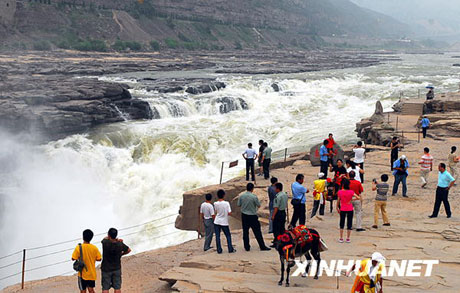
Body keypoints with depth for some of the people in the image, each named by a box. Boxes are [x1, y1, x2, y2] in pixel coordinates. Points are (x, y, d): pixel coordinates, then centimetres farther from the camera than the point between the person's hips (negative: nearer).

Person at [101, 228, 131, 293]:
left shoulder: (105, 242, -22)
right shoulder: (120, 244, -14)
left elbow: (106, 238, 4)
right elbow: (129, 250, 4)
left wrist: (116, 240, -3)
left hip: (106, 269, -2)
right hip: (117, 268, 2)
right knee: (117, 288, 10)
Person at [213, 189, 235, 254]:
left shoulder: (215, 204, -7)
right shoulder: (226, 203, -13)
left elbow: (216, 212, 7)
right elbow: (229, 213, -12)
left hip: (217, 222, 1)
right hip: (224, 222, -1)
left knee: (217, 236, 7)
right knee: (228, 236, 12)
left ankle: (219, 250, 7)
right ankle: (230, 249, 12)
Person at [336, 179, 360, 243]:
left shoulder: (340, 192, -10)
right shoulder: (351, 192, -12)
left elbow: (338, 201, -2)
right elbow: (358, 197, -19)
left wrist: (337, 208, 11)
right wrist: (352, 199, -5)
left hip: (342, 209, 1)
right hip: (350, 209, -1)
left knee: (342, 223, 12)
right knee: (349, 223, 9)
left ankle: (341, 238, 12)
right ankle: (348, 239, 11)